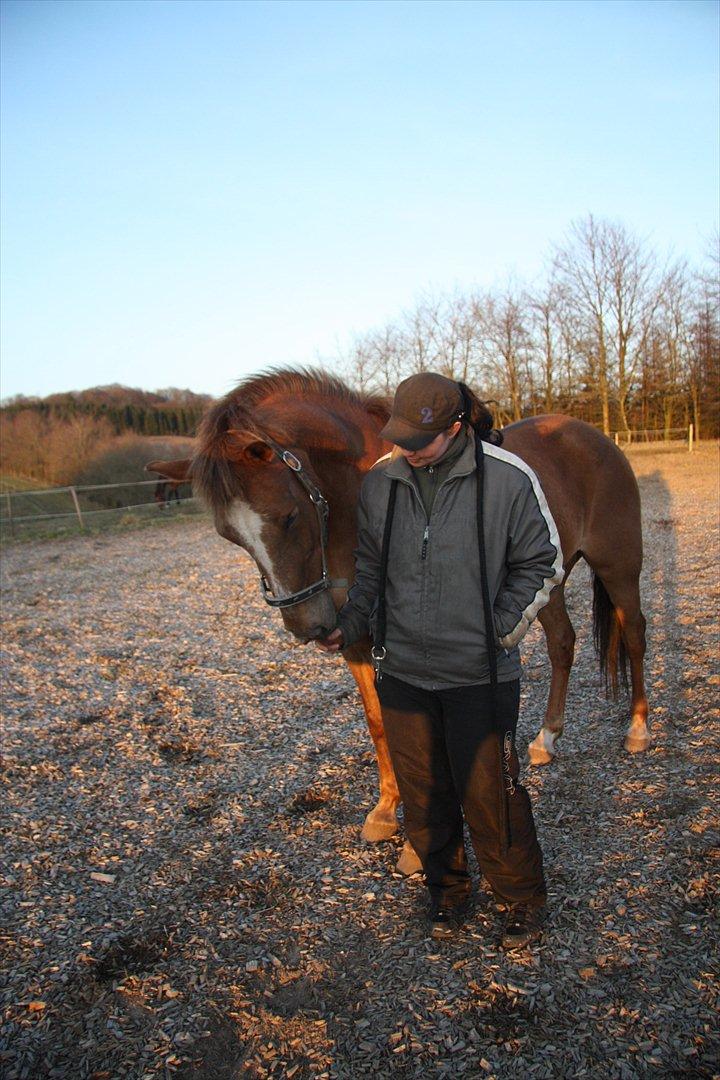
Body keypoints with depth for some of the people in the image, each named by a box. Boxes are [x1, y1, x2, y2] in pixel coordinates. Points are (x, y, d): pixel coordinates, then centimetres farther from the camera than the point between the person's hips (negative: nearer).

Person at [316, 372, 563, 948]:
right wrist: (351, 624, -4)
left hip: (480, 673, -3)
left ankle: (523, 898, 34)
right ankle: (446, 888, 42)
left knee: (489, 793, 7)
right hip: (401, 669, 4)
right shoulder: (379, 480, -2)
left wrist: (500, 630, -11)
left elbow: (540, 564, -2)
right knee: (423, 793, 17)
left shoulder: (508, 478, -12)